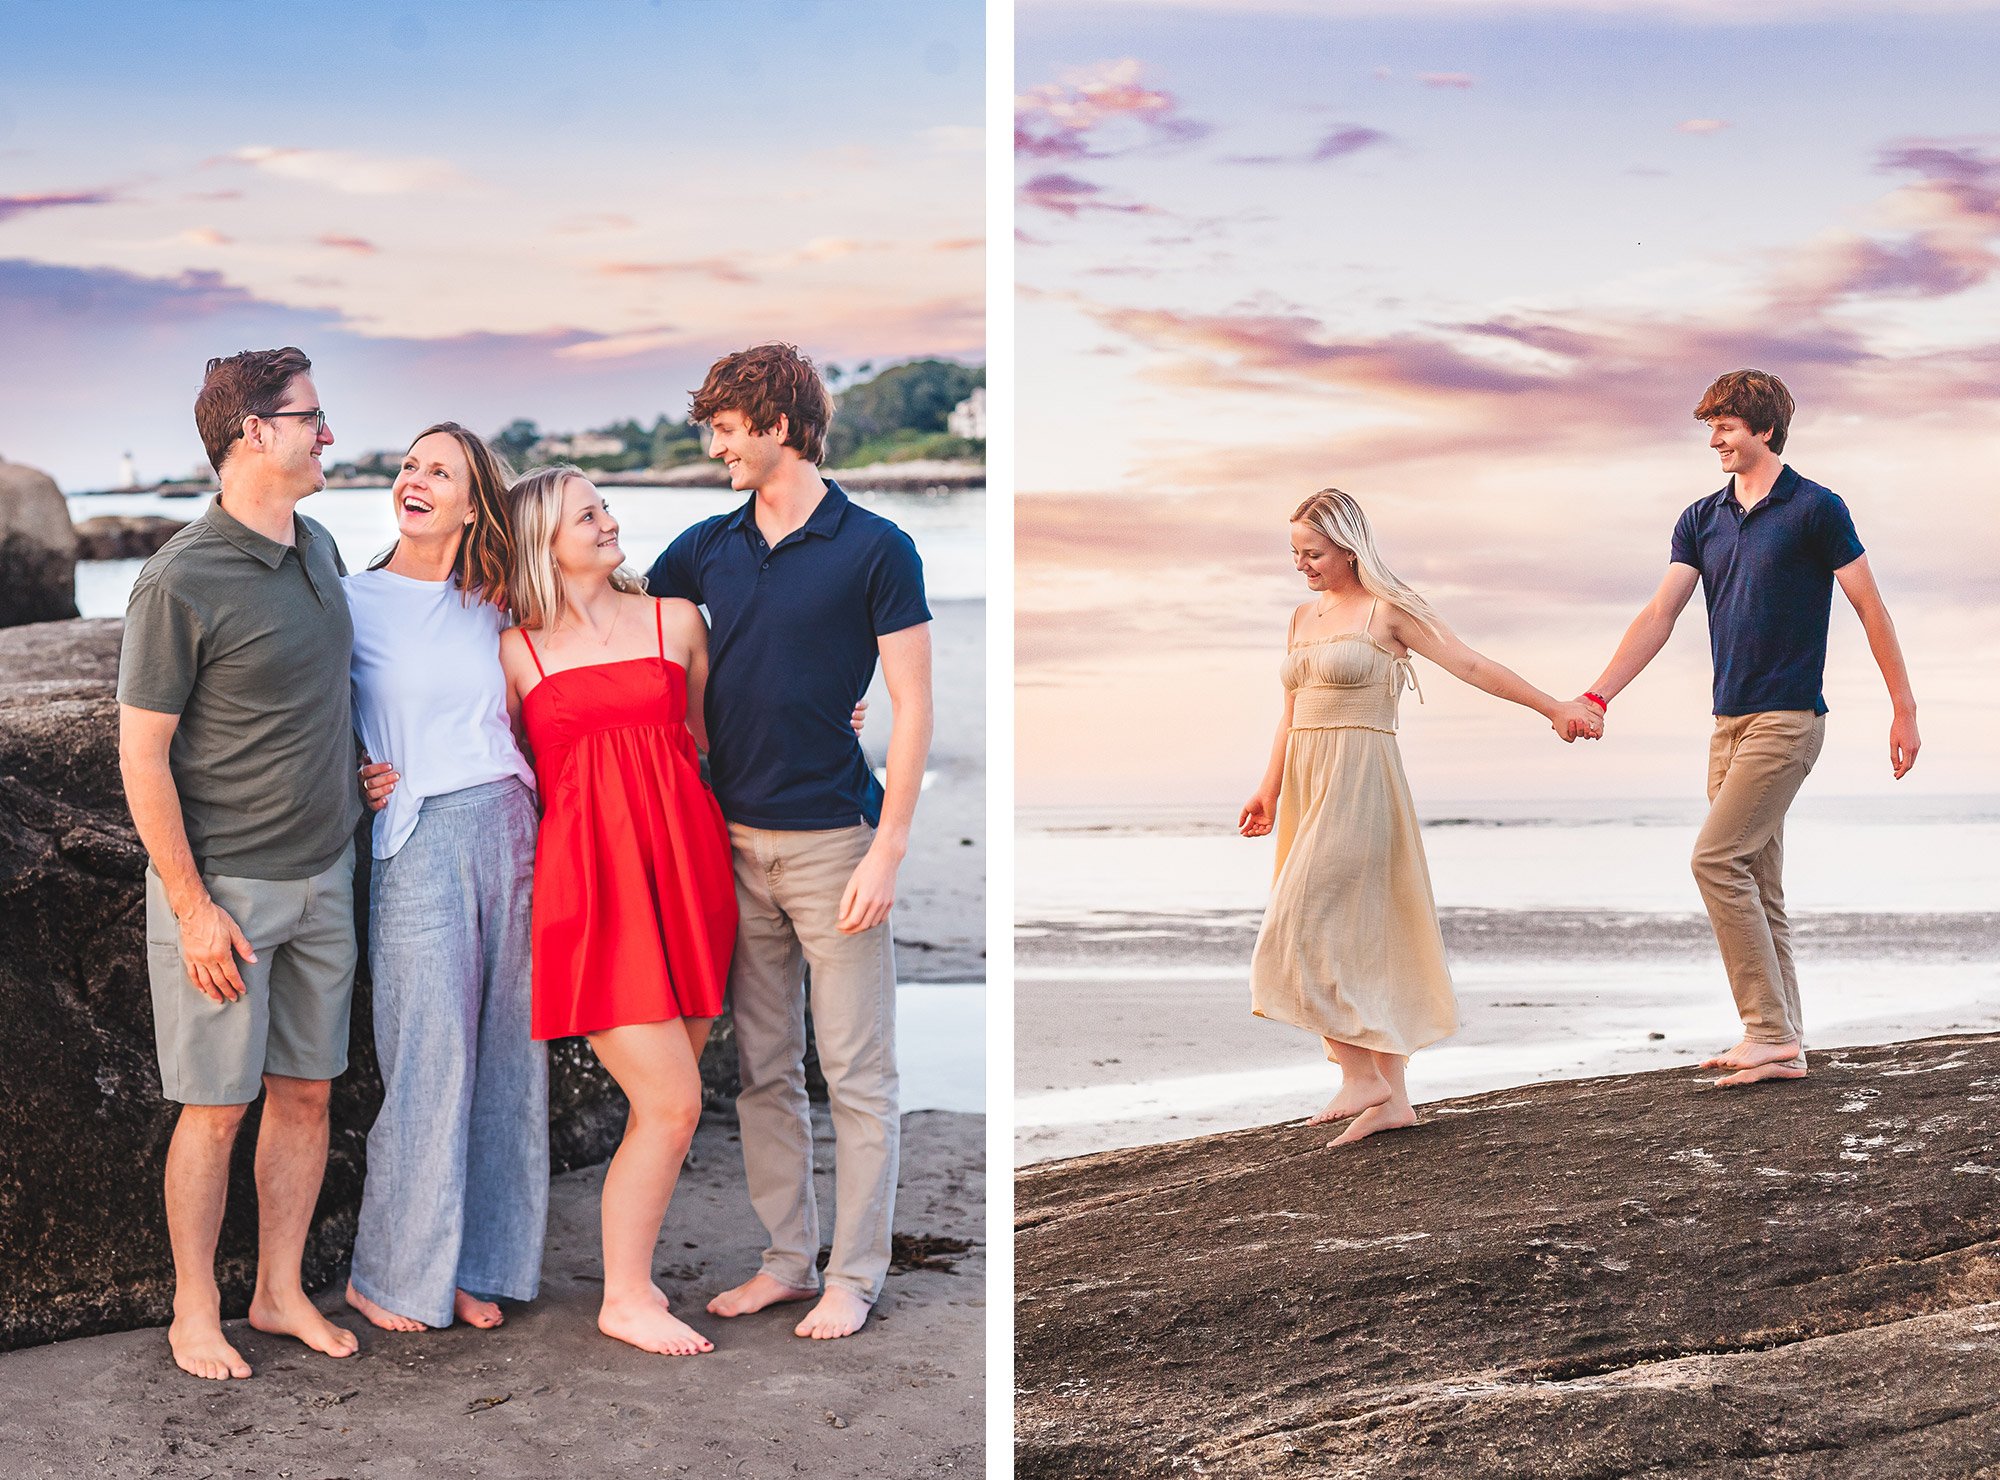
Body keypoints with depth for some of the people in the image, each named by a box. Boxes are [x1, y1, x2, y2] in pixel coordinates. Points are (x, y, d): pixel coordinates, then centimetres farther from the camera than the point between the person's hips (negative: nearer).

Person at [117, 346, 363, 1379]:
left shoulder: (319, 549, 7)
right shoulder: (180, 582, -16)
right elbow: (142, 754, -14)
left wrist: (356, 775, 12)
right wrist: (192, 907, -16)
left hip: (323, 875, 7)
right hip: (224, 884, -7)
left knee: (307, 1091, 11)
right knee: (216, 1106, 1)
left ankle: (281, 1291, 24)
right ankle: (194, 1313, 16)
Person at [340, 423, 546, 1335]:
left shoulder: (489, 610, 12)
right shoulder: (354, 601, 0)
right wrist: (357, 779, -11)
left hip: (507, 829, 5)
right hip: (419, 840, -5)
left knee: (504, 1055, 6)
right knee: (430, 1060, -5)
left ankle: (475, 1264, 18)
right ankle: (389, 1274, 11)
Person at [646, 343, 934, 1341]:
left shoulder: (875, 549, -6)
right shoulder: (709, 548, 9)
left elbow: (911, 707, -7)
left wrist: (887, 850, -12)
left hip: (832, 842, -5)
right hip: (736, 839, 6)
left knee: (856, 1073, 1)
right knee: (763, 1069, 11)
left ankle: (855, 1277, 9)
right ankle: (786, 1259, 21)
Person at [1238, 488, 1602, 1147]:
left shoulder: (1387, 610, -4)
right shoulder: (1303, 616, 17)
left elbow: (1472, 666, -6)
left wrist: (1554, 707, -9)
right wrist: (1269, 791, 18)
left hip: (1359, 783, -8)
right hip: (1307, 784, 8)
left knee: (1306, 933, -15)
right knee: (1359, 942, 7)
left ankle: (1361, 1075, -6)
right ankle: (1391, 1098, 9)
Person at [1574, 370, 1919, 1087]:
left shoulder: (1815, 509, -5)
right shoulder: (1701, 519, 13)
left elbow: (1871, 609, -2)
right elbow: (1659, 615, 6)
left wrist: (1904, 709, -1)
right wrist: (1598, 694, -6)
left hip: (1788, 718, -7)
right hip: (1730, 724, 7)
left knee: (1716, 860, -17)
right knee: (1758, 889, 7)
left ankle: (1769, 1031, -13)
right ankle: (1783, 1042, 11)